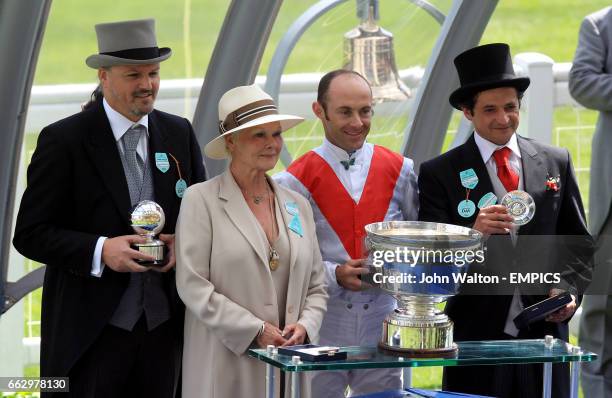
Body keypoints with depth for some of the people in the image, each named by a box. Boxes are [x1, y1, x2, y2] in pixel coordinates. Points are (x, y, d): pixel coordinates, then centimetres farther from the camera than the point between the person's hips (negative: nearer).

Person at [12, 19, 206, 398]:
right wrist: (99, 251, -21)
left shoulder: (180, 134, 8)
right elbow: (30, 234, -7)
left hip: (164, 325, 4)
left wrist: (185, 244, -5)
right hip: (91, 332, -4)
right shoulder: (64, 140, -6)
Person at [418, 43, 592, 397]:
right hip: (476, 337, -2)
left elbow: (580, 244, 13)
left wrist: (570, 289, -5)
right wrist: (473, 233, -24)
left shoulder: (556, 163, 9)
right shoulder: (439, 173, 0)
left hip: (544, 331, 2)